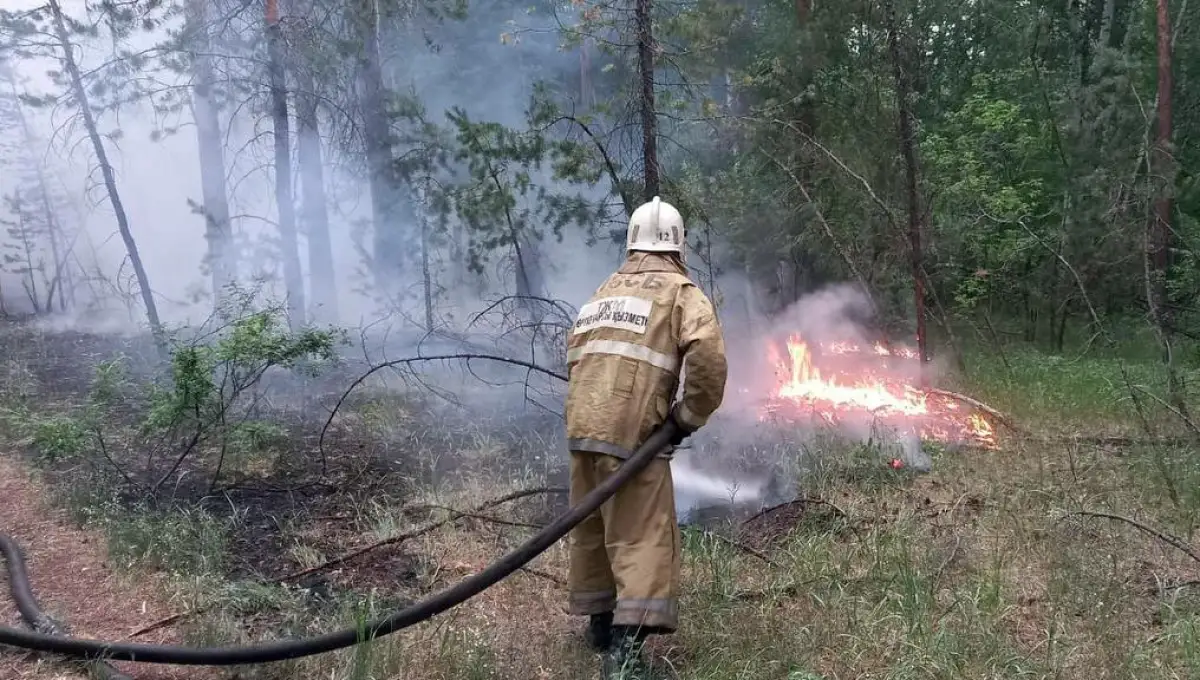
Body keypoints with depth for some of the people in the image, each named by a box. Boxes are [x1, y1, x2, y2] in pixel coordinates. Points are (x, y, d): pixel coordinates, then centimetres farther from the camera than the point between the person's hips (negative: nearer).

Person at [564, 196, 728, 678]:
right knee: (643, 536, -4)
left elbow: (575, 354, 22)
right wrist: (692, 414, -5)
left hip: (582, 426, 7)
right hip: (631, 432, -6)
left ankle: (600, 623, 32)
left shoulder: (604, 292, 21)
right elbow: (707, 353, -16)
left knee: (592, 528, 19)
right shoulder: (680, 291, 1)